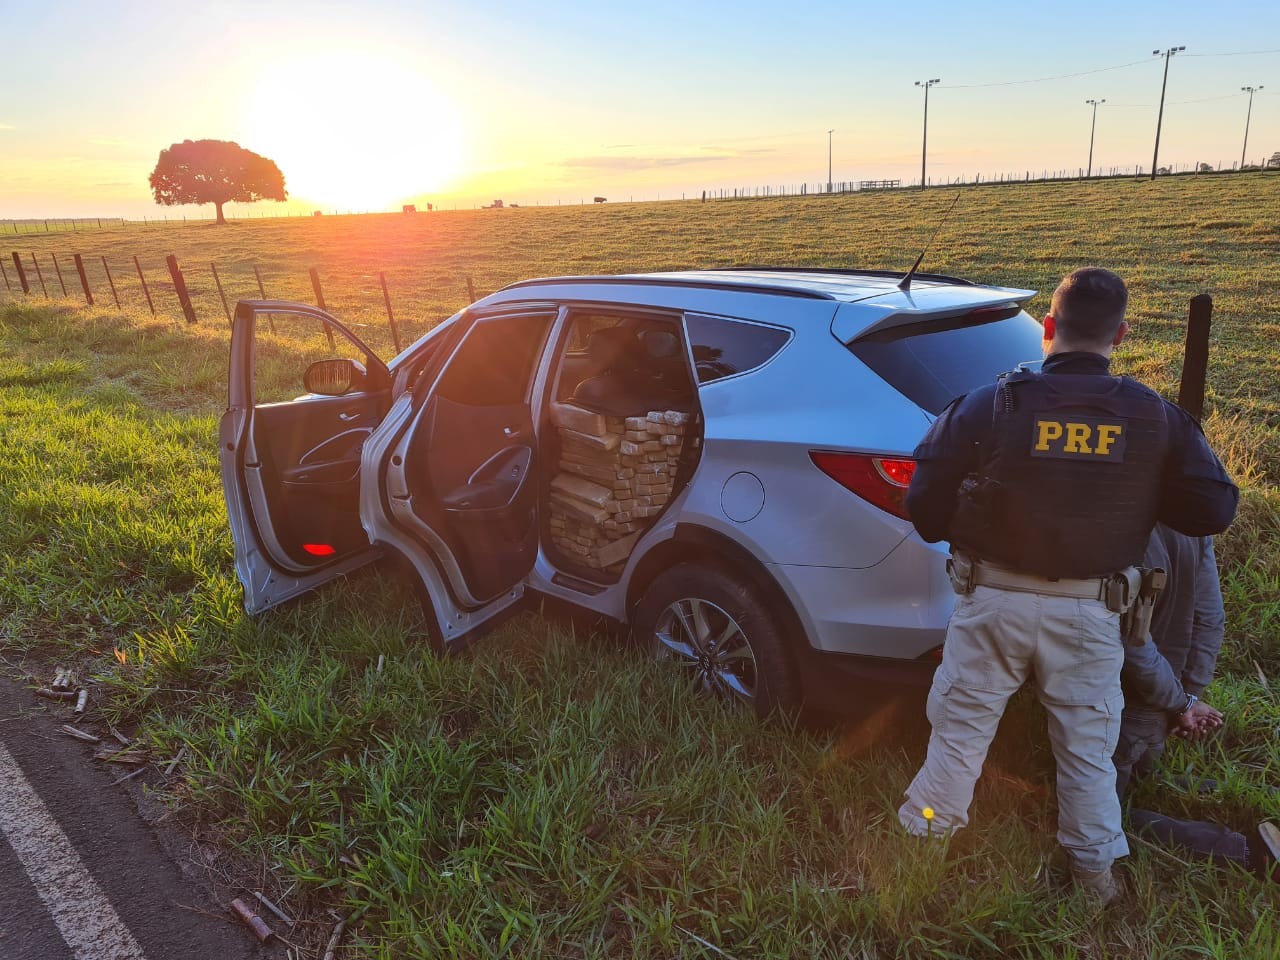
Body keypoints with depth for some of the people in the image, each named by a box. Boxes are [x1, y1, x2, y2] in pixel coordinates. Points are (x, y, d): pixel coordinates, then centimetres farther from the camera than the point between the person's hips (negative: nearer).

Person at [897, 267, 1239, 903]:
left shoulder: (988, 406, -14)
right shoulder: (1158, 420, -7)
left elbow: (923, 505, -11)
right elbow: (1214, 511, -1)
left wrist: (955, 538, 11)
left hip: (994, 602, -1)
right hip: (1090, 612, 2)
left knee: (961, 726, 14)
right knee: (1087, 743, 19)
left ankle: (925, 834, 29)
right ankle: (1096, 868, 35)